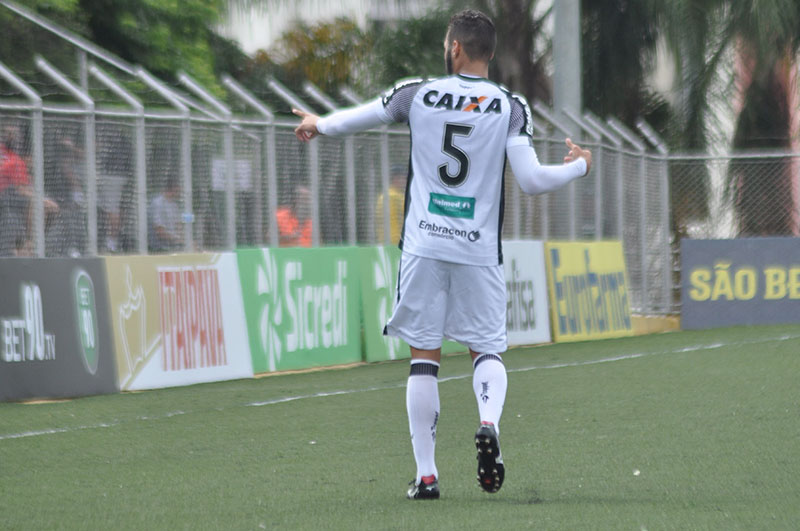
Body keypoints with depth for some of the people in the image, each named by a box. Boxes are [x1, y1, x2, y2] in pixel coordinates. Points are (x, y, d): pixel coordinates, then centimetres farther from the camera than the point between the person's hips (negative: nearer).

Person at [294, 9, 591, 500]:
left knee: (424, 356, 6)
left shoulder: (418, 94, 1)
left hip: (425, 246, 0)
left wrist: (318, 125, 38)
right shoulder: (510, 107, -2)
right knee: (488, 349, 10)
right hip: (479, 251, 0)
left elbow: (363, 117, 17)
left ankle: (426, 474, 3)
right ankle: (490, 422, -23)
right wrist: (578, 166, 11)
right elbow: (532, 180, -9)